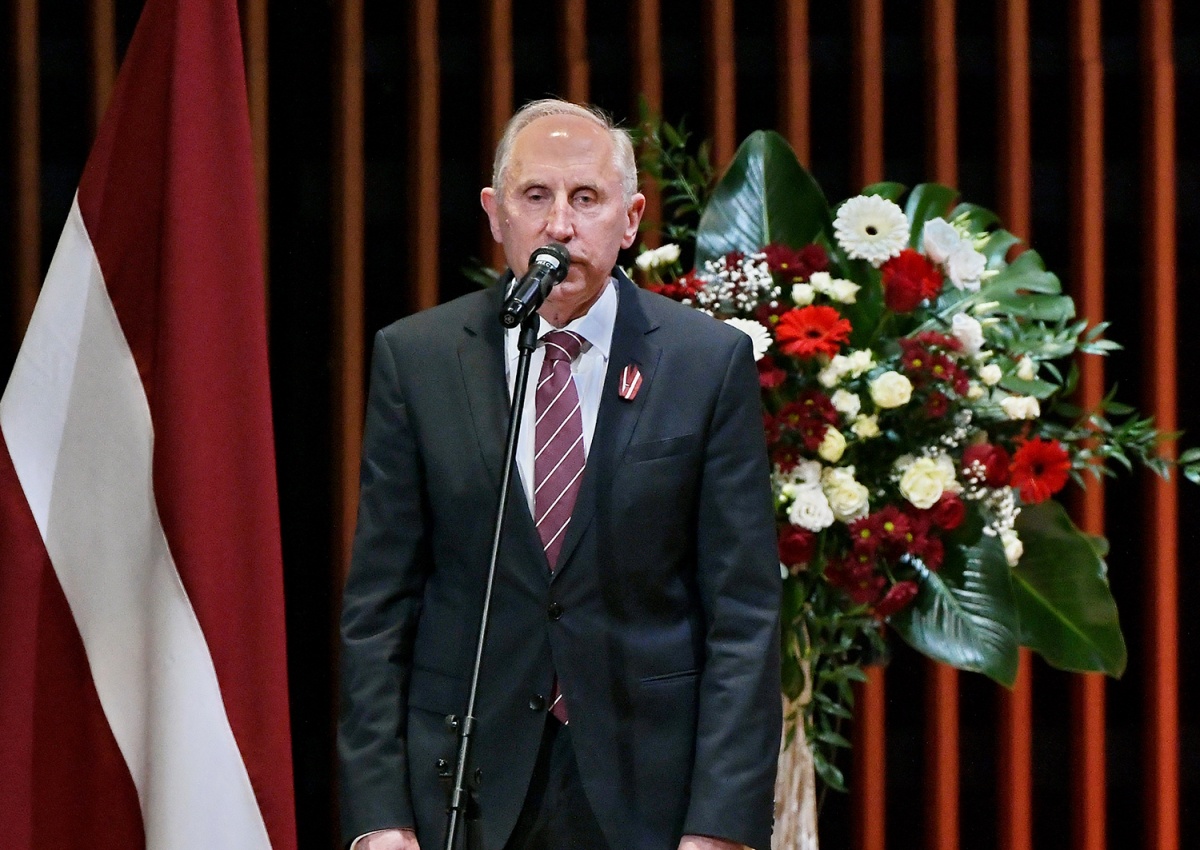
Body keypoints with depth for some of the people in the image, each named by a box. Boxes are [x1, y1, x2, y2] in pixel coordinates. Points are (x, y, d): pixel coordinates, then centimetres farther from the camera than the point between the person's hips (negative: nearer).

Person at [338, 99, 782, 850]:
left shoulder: (710, 361, 0)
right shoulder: (416, 358, 3)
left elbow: (744, 612, -1)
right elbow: (379, 602, 3)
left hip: (647, 787, -1)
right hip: (464, 787, 1)